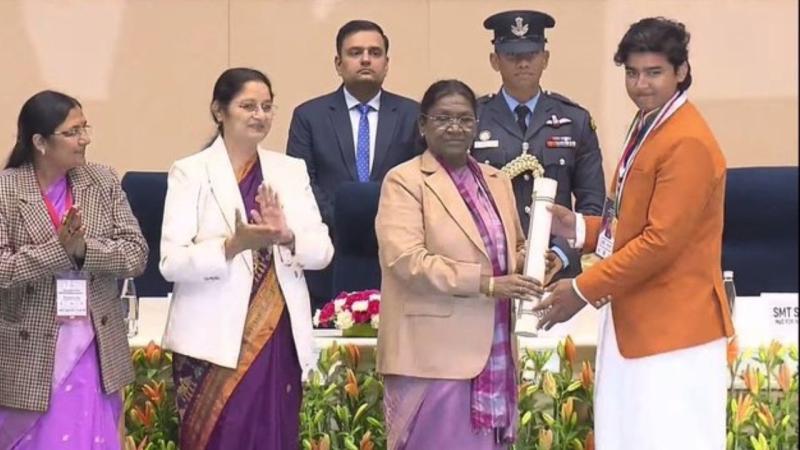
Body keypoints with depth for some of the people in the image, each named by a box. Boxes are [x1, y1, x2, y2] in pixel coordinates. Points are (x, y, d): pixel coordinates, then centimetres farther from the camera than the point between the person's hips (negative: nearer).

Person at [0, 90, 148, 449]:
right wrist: (60, 248, -23)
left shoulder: (103, 182, 3)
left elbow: (137, 254, -3)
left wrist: (83, 248, -18)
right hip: (30, 354, -2)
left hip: (94, 351, 3)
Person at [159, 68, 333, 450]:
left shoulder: (291, 171, 12)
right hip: (214, 343, -4)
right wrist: (233, 245, -24)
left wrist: (286, 236, -15)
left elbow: (322, 250, 6)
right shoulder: (190, 172, -1)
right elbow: (171, 262, -10)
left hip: (277, 339, 4)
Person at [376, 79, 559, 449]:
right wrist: (485, 283, -21)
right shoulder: (404, 181, -4)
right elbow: (406, 259, -16)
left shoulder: (497, 181, 17)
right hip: (434, 354, -6)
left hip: (492, 353, 6)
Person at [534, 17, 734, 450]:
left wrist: (584, 289, -15)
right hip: (634, 319, 10)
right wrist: (580, 228, 7)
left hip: (673, 328, -10)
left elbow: (661, 241, -21)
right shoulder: (647, 127, 16)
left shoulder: (687, 143, -17)